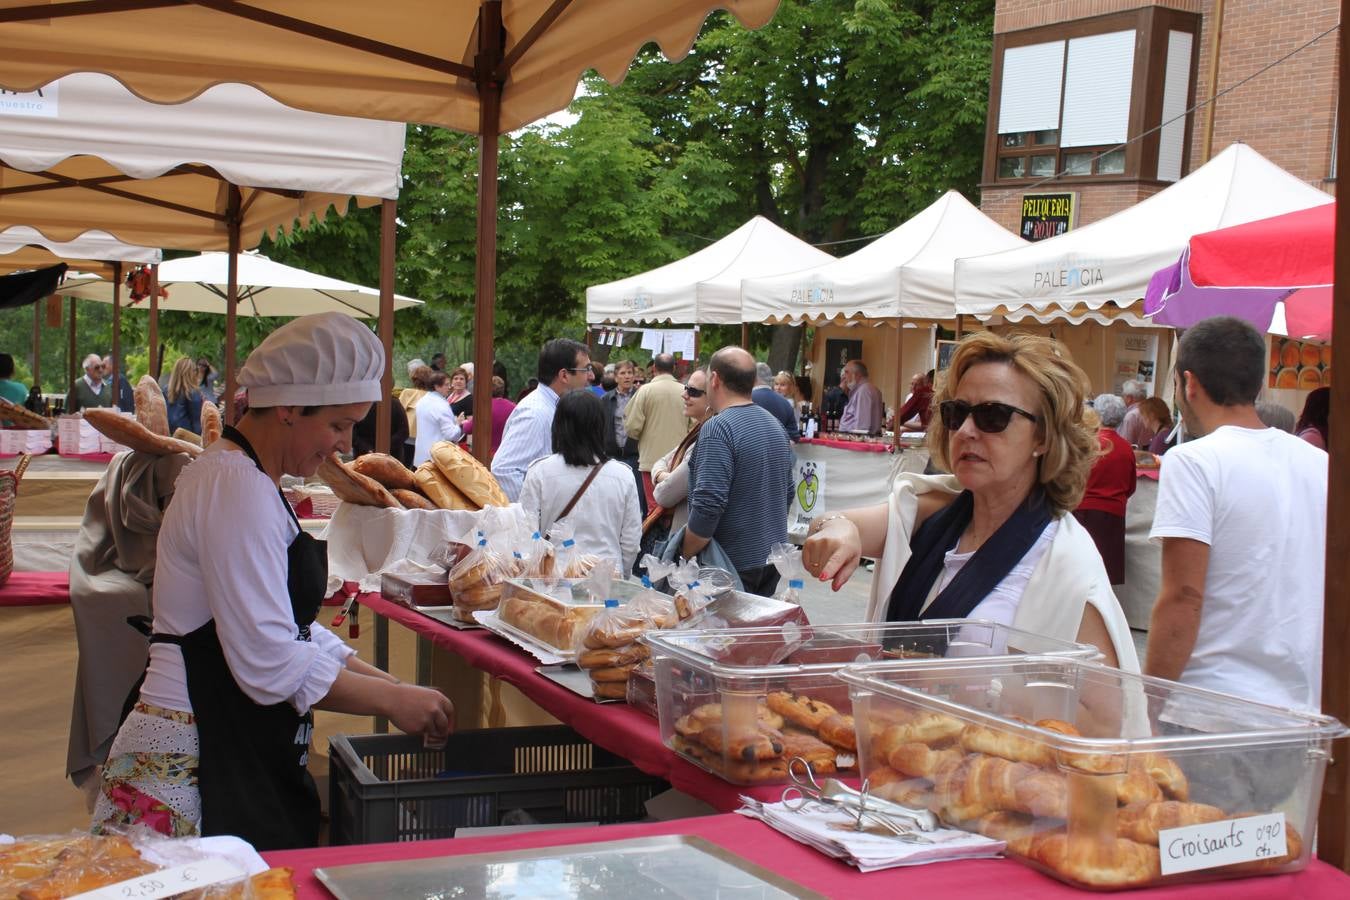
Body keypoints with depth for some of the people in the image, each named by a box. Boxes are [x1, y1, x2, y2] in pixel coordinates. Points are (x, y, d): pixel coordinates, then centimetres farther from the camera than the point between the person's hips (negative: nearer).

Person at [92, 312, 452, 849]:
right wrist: (390, 699, -12)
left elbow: (289, 627, 19)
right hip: (193, 766, -10)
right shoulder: (237, 485, -18)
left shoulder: (249, 479, 16)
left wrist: (382, 681, 9)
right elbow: (270, 663, -22)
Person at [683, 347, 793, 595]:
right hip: (773, 560, 8)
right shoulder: (774, 424, 10)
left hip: (735, 563, -8)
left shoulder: (718, 428, -17)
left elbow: (708, 505, -24)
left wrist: (684, 557, -14)